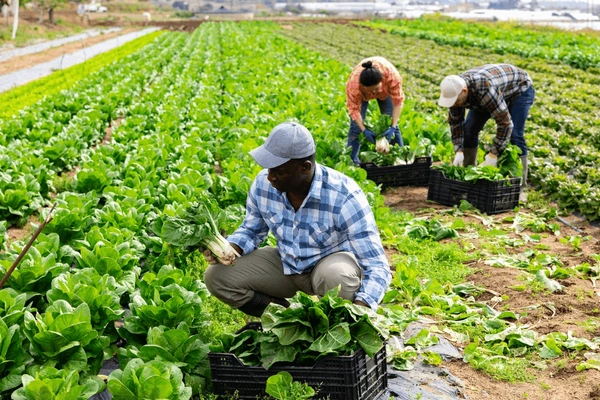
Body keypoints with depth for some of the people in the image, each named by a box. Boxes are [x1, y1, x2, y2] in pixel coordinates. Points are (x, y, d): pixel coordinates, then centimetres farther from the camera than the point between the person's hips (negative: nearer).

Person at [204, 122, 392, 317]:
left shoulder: (344, 197, -31)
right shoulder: (262, 184, -16)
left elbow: (377, 266, -31)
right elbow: (251, 231, 5)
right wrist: (229, 249, -20)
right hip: (286, 265, 4)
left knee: (336, 275, -40)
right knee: (216, 276, -11)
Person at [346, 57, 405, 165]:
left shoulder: (392, 75, -43)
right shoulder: (353, 83, -43)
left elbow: (398, 101, -33)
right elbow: (354, 109, -31)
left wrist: (393, 127, -37)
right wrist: (364, 130, -37)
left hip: (385, 91, 1)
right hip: (361, 94, -1)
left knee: (392, 124, -2)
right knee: (356, 126, -11)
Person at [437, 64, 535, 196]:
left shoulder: (485, 90, -45)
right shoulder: (455, 89, -24)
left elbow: (505, 123, -42)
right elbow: (455, 122, -13)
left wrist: (493, 154, -41)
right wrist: (458, 151, -22)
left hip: (519, 89, -7)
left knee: (515, 136, -20)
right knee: (469, 129, -5)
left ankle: (520, 185, -14)